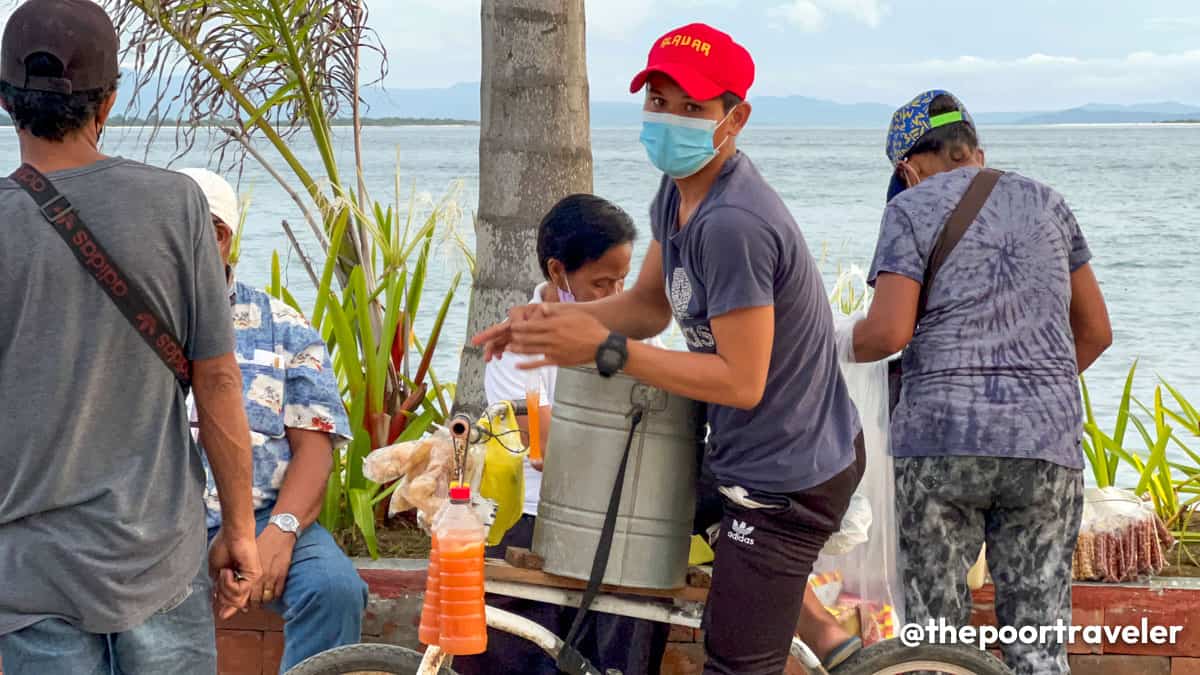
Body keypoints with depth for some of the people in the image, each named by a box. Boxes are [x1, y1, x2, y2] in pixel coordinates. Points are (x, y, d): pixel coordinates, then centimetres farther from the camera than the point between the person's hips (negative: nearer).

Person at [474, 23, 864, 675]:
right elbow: (651, 303, 12)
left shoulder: (732, 224, -29)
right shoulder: (680, 186, 3)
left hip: (783, 485, -10)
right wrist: (553, 319, -5)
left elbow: (741, 382, -27)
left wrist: (604, 349, -26)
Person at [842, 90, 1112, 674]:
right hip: (1047, 445, 3)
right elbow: (1096, 331, 18)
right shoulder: (1045, 202, 15)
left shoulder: (912, 208, 2)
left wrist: (846, 348, 11)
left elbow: (888, 331, -10)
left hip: (942, 437, -3)